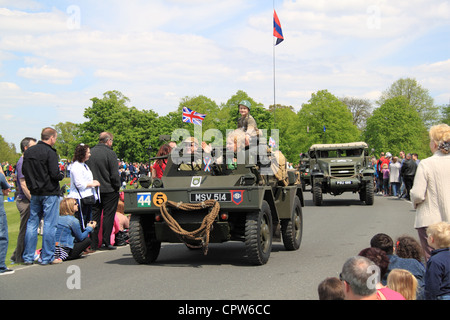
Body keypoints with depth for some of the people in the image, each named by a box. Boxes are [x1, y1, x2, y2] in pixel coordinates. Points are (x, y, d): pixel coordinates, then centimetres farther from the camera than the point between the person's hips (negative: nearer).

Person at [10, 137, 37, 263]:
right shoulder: (22, 162, -15)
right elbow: (23, 184, -20)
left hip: (28, 200, 10)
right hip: (25, 201, -10)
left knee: (27, 229, 15)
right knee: (25, 229, -3)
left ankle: (17, 255, 23)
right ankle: (20, 257, 6)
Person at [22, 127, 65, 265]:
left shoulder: (28, 152, 6)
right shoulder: (50, 152, -15)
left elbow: (24, 171, 13)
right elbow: (54, 174, -19)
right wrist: (62, 175, 0)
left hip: (35, 193, 7)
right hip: (50, 192, -6)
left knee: (32, 223, 11)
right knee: (50, 225, 0)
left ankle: (28, 256, 14)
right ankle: (47, 257, 2)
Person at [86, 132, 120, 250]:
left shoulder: (90, 153, 4)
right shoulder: (110, 153, -13)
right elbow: (114, 175, -15)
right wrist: (117, 187, -2)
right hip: (109, 191, -5)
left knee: (94, 216, 10)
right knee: (108, 216, 3)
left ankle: (93, 244, 10)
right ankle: (106, 242, 4)